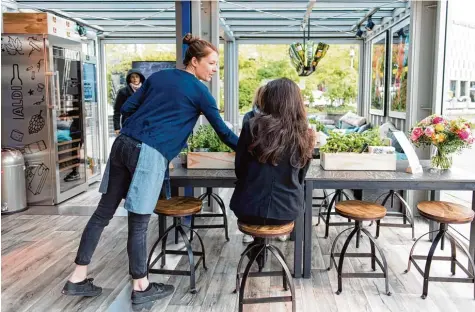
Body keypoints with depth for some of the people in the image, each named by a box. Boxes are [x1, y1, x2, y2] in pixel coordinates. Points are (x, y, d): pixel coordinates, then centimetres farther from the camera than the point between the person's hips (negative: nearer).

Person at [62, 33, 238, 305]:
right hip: (150, 154, -7)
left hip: (123, 144, 7)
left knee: (104, 212, 11)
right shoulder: (199, 91, 2)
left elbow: (127, 108, 17)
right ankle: (141, 288, 17)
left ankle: (78, 279, 21)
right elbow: (223, 131, 5)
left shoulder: (158, 76, 19)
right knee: (139, 223, 2)